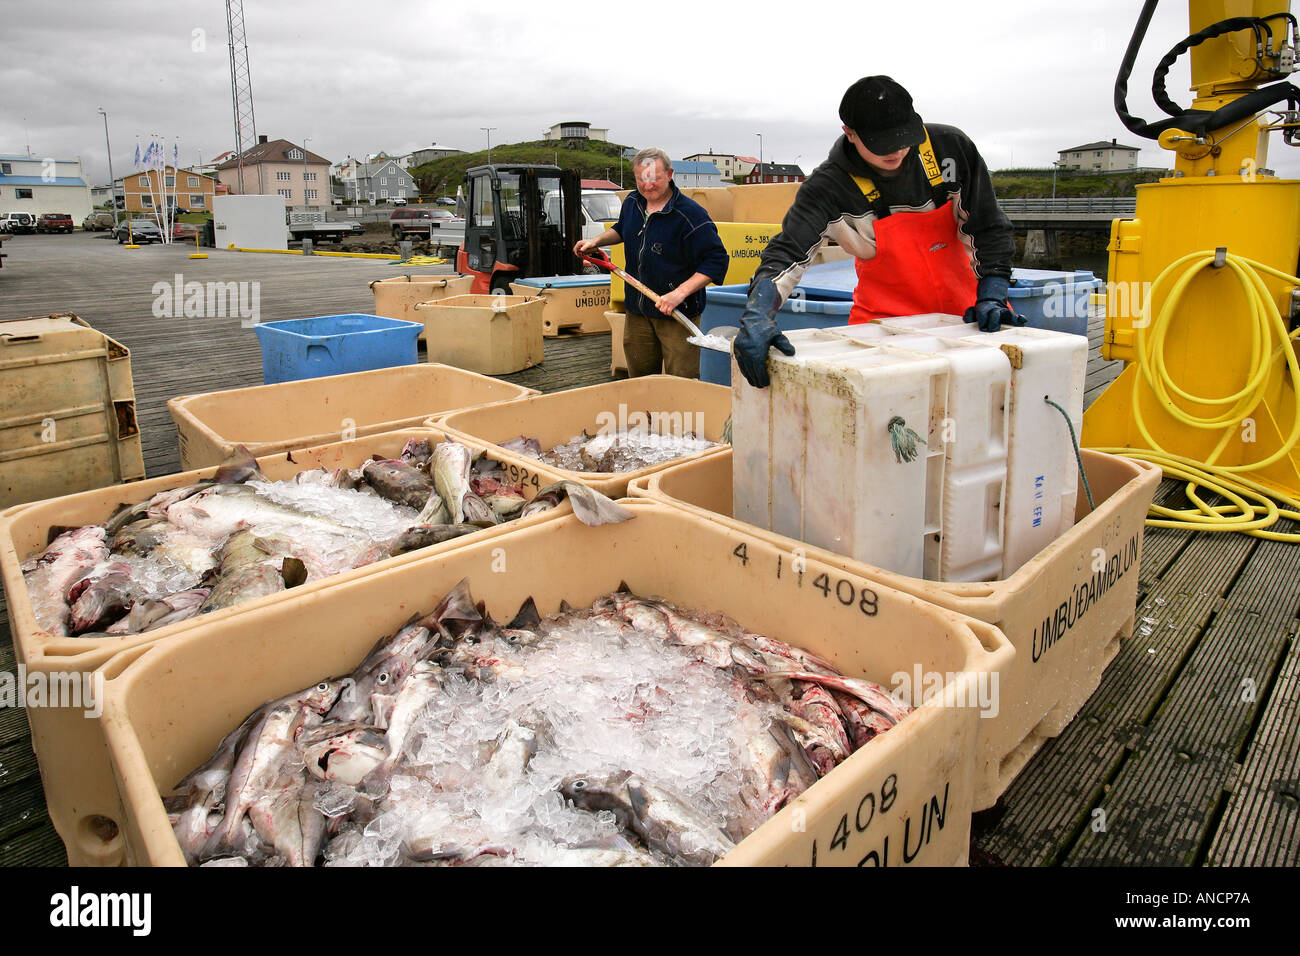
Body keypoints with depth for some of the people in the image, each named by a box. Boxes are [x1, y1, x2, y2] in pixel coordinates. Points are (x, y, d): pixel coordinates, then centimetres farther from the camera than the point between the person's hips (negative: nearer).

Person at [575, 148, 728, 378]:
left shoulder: (690, 215, -17)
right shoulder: (632, 202, 6)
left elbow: (716, 260, -19)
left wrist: (680, 293, -26)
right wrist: (596, 241, 14)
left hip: (677, 313, -6)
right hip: (637, 309, 7)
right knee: (638, 379, 17)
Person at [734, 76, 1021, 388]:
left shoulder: (952, 148, -9)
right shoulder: (831, 185, -17)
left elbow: (990, 229, -2)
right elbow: (786, 252, -24)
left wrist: (991, 298, -15)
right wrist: (757, 316, -43)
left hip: (965, 308, 2)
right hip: (883, 316, -2)